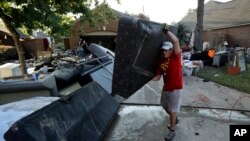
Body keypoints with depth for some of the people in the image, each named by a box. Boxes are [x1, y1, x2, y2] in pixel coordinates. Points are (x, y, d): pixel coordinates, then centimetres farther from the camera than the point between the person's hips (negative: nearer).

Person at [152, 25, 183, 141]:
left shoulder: (176, 57, -13)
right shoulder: (161, 62, 2)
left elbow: (176, 41, -28)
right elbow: (158, 76, 2)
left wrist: (167, 31, -18)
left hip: (176, 88, -7)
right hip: (165, 88, 7)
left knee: (173, 110, 5)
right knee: (165, 106, 23)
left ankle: (172, 130, 25)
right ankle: (175, 120, 51)